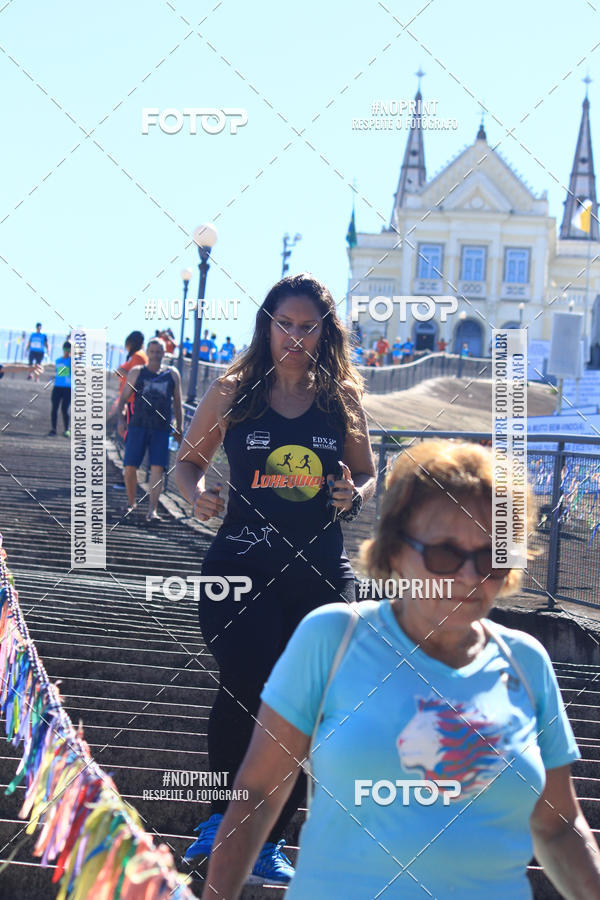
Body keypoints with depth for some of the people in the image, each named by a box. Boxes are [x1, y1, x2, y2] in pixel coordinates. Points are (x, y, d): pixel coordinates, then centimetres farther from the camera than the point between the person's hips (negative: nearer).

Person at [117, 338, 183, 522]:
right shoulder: (137, 372, 8)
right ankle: (132, 503, 21)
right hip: (138, 425, 0)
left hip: (161, 429, 0)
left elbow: (177, 402, 16)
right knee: (129, 467, -1)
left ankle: (152, 510, -11)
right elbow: (124, 398, 8)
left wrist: (179, 428, 11)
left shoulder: (172, 374, 11)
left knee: (157, 468, -10)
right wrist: (121, 419, -6)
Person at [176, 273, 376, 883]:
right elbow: (187, 461, 11)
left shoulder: (342, 399, 5)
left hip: (322, 574, 2)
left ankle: (266, 843, 23)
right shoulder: (233, 392, 2)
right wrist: (197, 495, -11)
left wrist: (354, 496, -7)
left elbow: (367, 474, 16)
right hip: (240, 568, -2)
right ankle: (223, 814, 12)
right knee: (245, 690, -17)